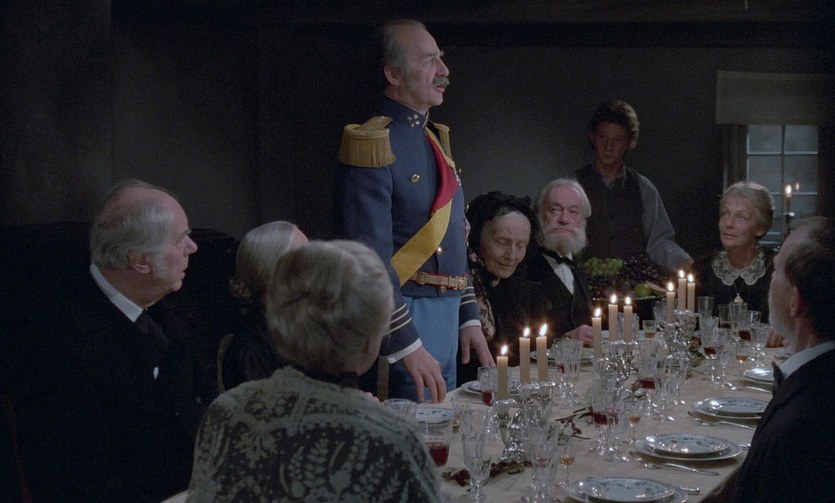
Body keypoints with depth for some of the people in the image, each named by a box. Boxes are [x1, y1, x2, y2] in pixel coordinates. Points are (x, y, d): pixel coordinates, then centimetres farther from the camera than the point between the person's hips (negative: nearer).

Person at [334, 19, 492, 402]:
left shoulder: (436, 139, 14)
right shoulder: (373, 144, -14)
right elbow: (371, 257, -20)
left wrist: (468, 319, 16)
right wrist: (406, 344, -23)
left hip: (447, 315, 9)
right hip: (405, 315, -9)